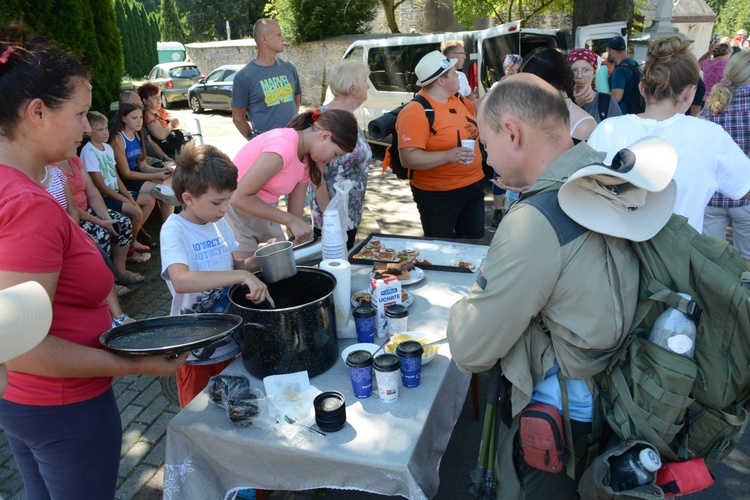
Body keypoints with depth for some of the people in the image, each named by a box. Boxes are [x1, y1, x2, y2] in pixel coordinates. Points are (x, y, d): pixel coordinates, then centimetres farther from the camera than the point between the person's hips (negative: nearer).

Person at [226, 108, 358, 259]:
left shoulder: (307, 162, 0)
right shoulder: (282, 147, -27)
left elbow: (295, 215, 4)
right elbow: (239, 198, -26)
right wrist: (291, 221, -24)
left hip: (263, 217, 8)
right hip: (233, 213, -8)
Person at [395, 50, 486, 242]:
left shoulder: (457, 100, 5)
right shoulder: (415, 112, -21)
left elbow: (476, 111, 29)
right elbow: (408, 158, -27)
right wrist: (449, 156, -35)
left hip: (474, 185, 8)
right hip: (439, 194, -8)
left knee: (475, 243, 20)